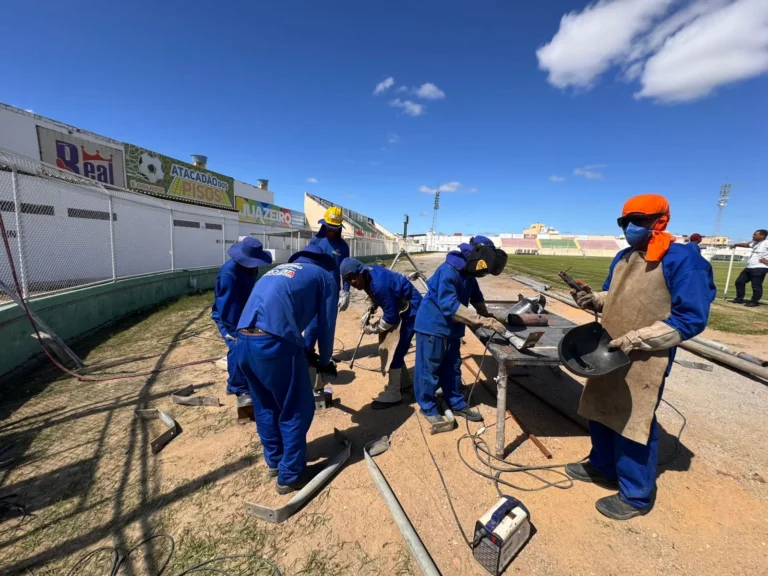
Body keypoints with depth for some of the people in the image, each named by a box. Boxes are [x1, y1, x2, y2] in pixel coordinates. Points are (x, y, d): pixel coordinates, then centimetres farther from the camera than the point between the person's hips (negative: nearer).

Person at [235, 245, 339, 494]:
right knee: (296, 411, 13)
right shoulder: (325, 277, 15)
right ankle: (290, 475, 27)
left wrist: (306, 352, 43)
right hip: (275, 341, -7)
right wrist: (325, 361, 30)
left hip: (244, 340, 8)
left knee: (264, 406, 24)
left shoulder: (280, 269, 32)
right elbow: (325, 326, 13)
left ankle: (274, 461, 43)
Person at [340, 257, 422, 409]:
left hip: (409, 309, -10)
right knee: (386, 348, 16)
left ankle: (392, 394, 6)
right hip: (397, 307, 10)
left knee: (393, 350, -8)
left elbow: (391, 316, -26)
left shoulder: (379, 284, -33)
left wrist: (374, 328, -13)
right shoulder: (368, 275, -4)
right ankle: (403, 382, 33)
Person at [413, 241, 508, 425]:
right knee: (429, 368, 4)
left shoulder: (467, 272, 2)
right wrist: (485, 321, -34)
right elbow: (450, 306, -33)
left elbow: (476, 297, 14)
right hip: (432, 325, -9)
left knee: (452, 367, 18)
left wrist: (488, 317, -1)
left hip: (451, 327, 9)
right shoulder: (448, 271, -27)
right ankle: (428, 408, 21)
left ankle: (457, 404, 33)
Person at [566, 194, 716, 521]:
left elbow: (691, 319, -16)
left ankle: (636, 495, 26)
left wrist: (637, 338, -22)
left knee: (633, 426, 4)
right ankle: (602, 466, 41)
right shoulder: (623, 257, 9)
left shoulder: (683, 260, -14)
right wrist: (593, 300, -2)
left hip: (644, 362, -7)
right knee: (600, 414, 19)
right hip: (608, 354, 8)